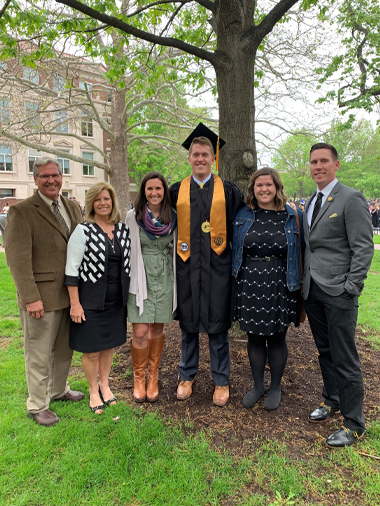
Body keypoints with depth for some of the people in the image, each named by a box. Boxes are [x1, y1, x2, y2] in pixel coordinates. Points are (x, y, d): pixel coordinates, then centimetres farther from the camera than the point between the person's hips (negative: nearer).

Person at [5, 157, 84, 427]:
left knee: (65, 348, 21)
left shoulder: (73, 208, 8)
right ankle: (37, 406, 27)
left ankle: (59, 390, 42)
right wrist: (31, 298, -19)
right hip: (41, 297, -6)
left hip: (70, 294, 6)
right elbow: (18, 259, -15)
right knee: (39, 355, 8)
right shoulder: (21, 211, -11)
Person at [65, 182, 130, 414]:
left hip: (117, 301, 4)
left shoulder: (123, 229, 3)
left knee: (109, 345, 18)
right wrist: (75, 304, -13)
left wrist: (128, 295, 10)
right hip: (91, 301, -4)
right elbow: (72, 269, -11)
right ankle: (93, 390, 31)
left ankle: (105, 385, 38)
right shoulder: (83, 231, -11)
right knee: (92, 350, 8)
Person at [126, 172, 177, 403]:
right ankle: (138, 379, 21)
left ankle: (153, 378, 29)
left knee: (157, 330, 11)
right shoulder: (133, 216, -3)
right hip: (141, 278, -2)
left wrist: (177, 279, 8)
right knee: (140, 333, -3)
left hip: (165, 279, 2)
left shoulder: (173, 217, 3)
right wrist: (131, 278, -1)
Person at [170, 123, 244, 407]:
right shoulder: (177, 191, 7)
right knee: (188, 324, 12)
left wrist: (230, 248, 1)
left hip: (217, 266, -1)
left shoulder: (228, 190, 4)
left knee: (217, 326, 6)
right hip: (187, 266, 2)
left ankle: (221, 381, 23)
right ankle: (187, 377, 30)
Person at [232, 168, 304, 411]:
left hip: (280, 288, -2)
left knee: (276, 338, 10)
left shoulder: (293, 217, 0)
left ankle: (276, 387, 31)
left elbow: (301, 252, 4)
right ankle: (258, 385, 32)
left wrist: (300, 285, 1)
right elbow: (234, 249, 12)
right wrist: (236, 278, 7)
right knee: (255, 337, 12)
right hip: (249, 286, 2)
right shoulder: (243, 216, 4)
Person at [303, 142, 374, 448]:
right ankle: (332, 400, 37)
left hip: (338, 293, -7)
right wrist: (304, 283, 11)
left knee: (345, 359, 0)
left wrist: (350, 288, -15)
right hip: (313, 290, 7)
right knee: (325, 351, 18)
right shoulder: (311, 202, 15)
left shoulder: (351, 199, -8)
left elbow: (364, 248, -12)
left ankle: (354, 424, 16)